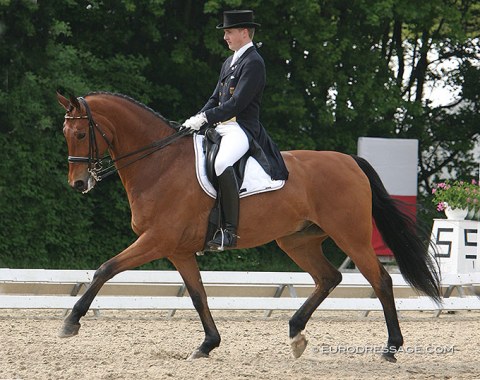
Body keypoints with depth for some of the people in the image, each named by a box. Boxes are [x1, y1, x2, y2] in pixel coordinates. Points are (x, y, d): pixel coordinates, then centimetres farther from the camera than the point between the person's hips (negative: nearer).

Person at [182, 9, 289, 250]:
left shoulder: (253, 63, -8)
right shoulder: (229, 63, 23)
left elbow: (237, 103, -17)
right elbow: (215, 99, 22)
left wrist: (205, 118, -20)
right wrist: (197, 120, 5)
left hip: (242, 129, -11)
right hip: (222, 128, 11)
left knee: (221, 163, -37)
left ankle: (230, 231, -37)